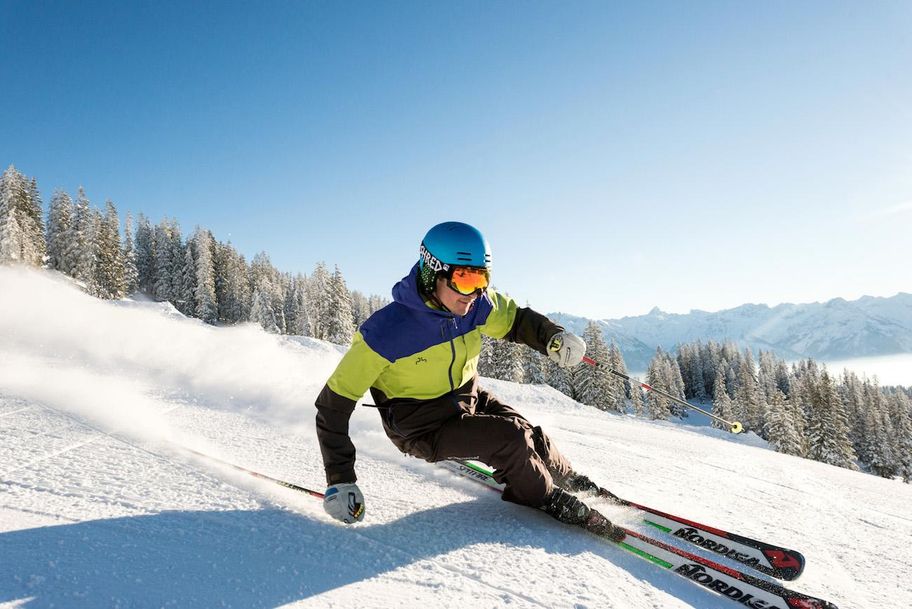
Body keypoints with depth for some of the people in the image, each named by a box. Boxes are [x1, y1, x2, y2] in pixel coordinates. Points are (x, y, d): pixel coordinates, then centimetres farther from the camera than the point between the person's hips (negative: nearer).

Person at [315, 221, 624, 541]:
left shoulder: (477, 305, -15)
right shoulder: (386, 331, -30)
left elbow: (515, 319, 7)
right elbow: (333, 404, -23)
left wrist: (554, 337, -15)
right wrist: (340, 481, -24)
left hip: (468, 399, 6)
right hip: (422, 428, -5)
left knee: (533, 438, -2)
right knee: (511, 439, -21)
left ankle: (572, 481, 31)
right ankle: (550, 499, 8)